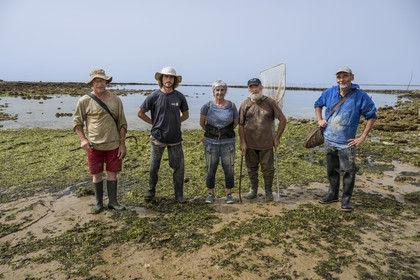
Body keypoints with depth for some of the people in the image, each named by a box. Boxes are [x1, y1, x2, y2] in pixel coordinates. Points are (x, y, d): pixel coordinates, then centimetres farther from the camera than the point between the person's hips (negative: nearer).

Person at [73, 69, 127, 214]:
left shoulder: (116, 100, 2)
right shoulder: (84, 101, -2)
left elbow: (122, 123, 4)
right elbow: (77, 121, 6)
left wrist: (122, 144, -1)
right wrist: (83, 139, -8)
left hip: (113, 144, 1)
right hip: (94, 145, -1)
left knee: (112, 173, 8)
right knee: (97, 175, 8)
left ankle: (113, 202, 22)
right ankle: (98, 203, 24)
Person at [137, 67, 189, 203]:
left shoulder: (179, 96, 2)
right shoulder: (154, 96, -4)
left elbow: (185, 114, 16)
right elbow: (140, 113, 5)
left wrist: (175, 122, 4)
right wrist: (154, 123, 1)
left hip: (175, 137, 2)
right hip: (158, 137, -1)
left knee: (178, 166, 4)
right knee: (154, 166, 10)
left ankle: (179, 194, 18)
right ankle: (151, 190, 30)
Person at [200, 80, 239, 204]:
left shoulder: (231, 106, -1)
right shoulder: (207, 106, -4)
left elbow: (236, 122, 13)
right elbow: (202, 123, 8)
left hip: (228, 142, 1)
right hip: (211, 142, 0)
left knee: (229, 168, 3)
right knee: (210, 168, 5)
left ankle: (229, 194, 20)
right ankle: (211, 194, 21)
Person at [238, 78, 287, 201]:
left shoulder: (270, 102, -1)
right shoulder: (245, 104, 1)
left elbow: (283, 119, 3)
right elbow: (241, 124, 2)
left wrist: (277, 138, 0)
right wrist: (242, 142, -4)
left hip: (266, 144, -1)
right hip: (249, 144, 1)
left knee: (268, 168, 7)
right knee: (251, 168, 13)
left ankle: (268, 190, 26)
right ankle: (253, 188, 33)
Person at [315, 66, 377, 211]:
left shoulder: (360, 96, -9)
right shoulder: (329, 93, 1)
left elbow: (371, 116, -1)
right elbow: (318, 105, 21)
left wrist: (363, 137, -7)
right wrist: (320, 120, 5)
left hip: (346, 142, -4)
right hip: (329, 141, 4)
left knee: (348, 171, 0)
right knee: (331, 170, 16)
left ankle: (346, 200, 17)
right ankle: (332, 195, 33)